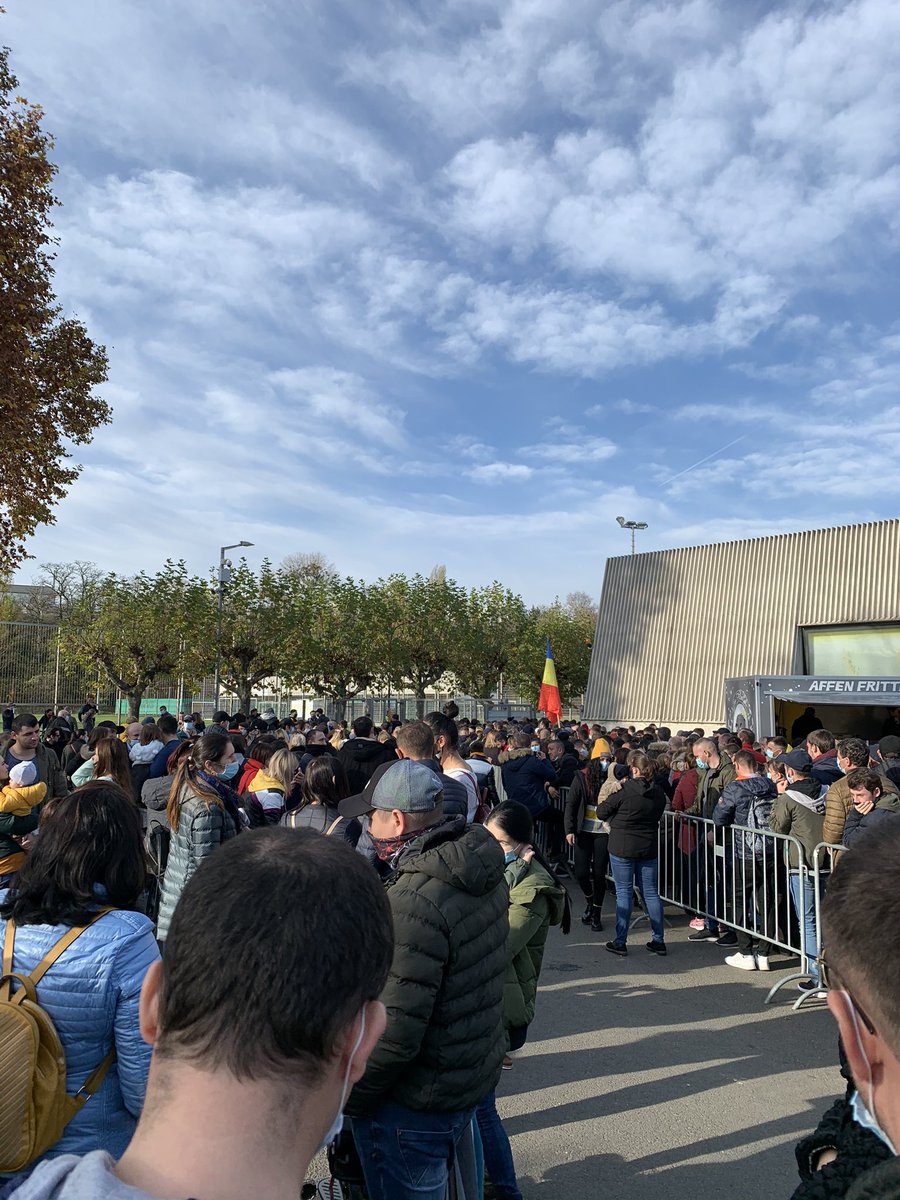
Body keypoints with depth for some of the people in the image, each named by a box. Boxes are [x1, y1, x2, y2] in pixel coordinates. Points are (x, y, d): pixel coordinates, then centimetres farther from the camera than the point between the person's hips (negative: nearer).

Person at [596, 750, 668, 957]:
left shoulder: (624, 791, -16)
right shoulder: (658, 793, -1)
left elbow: (601, 812, -9)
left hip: (622, 847, -4)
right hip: (649, 847, 5)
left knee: (623, 893, 3)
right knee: (651, 893, 12)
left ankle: (620, 942, 8)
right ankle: (659, 941, 18)